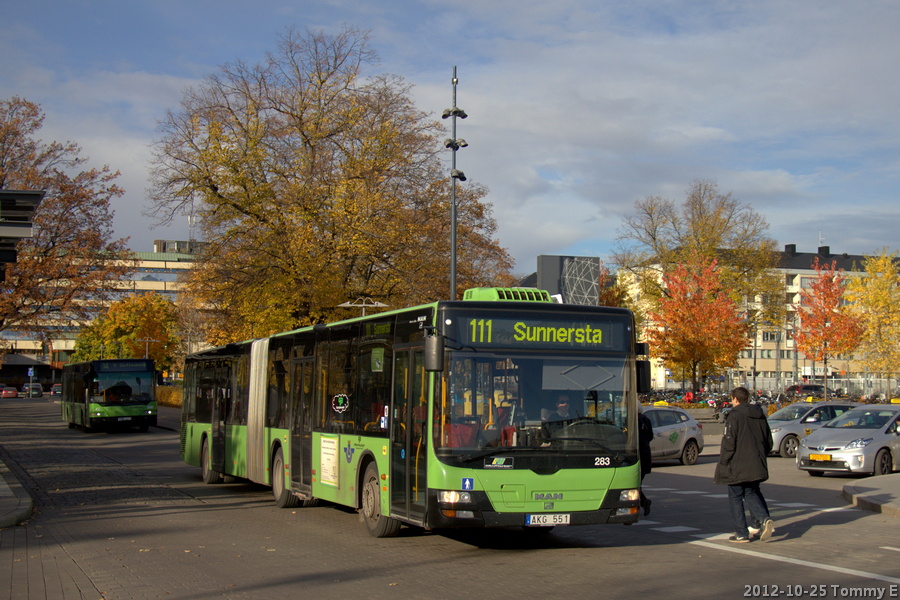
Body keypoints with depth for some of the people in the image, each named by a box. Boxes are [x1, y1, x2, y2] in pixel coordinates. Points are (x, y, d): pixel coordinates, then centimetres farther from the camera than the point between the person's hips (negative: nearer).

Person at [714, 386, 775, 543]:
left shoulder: (734, 415, -11)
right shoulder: (760, 415, 10)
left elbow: (729, 442, -17)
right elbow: (769, 442, 15)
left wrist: (723, 463, -9)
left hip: (737, 467, -6)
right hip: (757, 466, 7)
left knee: (735, 498, 4)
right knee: (751, 494, 17)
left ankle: (742, 533, 4)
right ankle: (764, 519, -6)